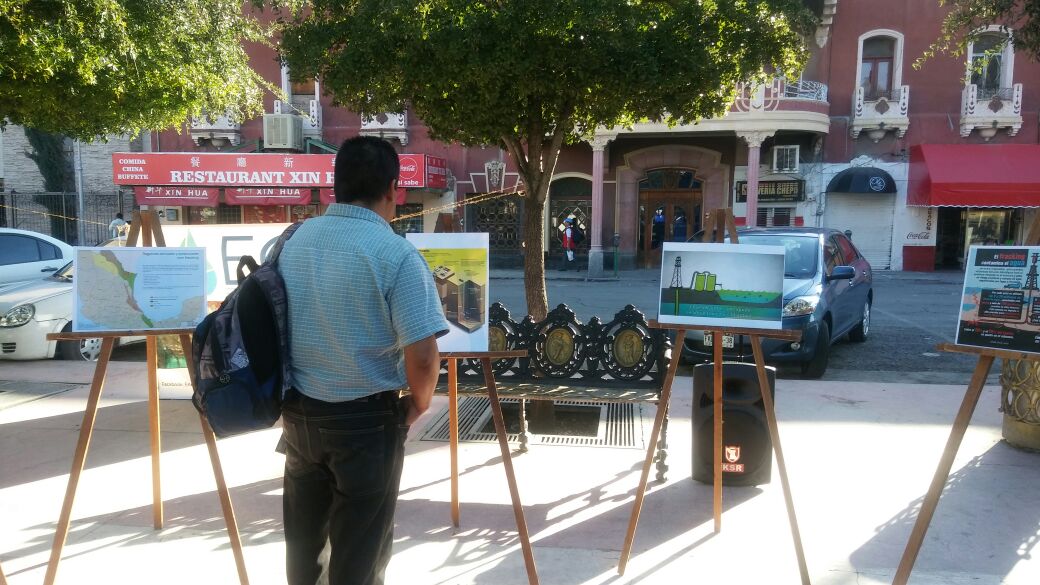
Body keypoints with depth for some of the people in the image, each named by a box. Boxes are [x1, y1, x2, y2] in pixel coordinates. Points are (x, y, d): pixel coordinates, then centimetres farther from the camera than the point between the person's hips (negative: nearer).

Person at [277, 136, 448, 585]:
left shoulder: (296, 240, 1)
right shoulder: (396, 255, -18)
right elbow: (422, 356, -23)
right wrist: (418, 404, -3)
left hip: (297, 411, 6)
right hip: (364, 420, -6)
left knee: (302, 534, 23)